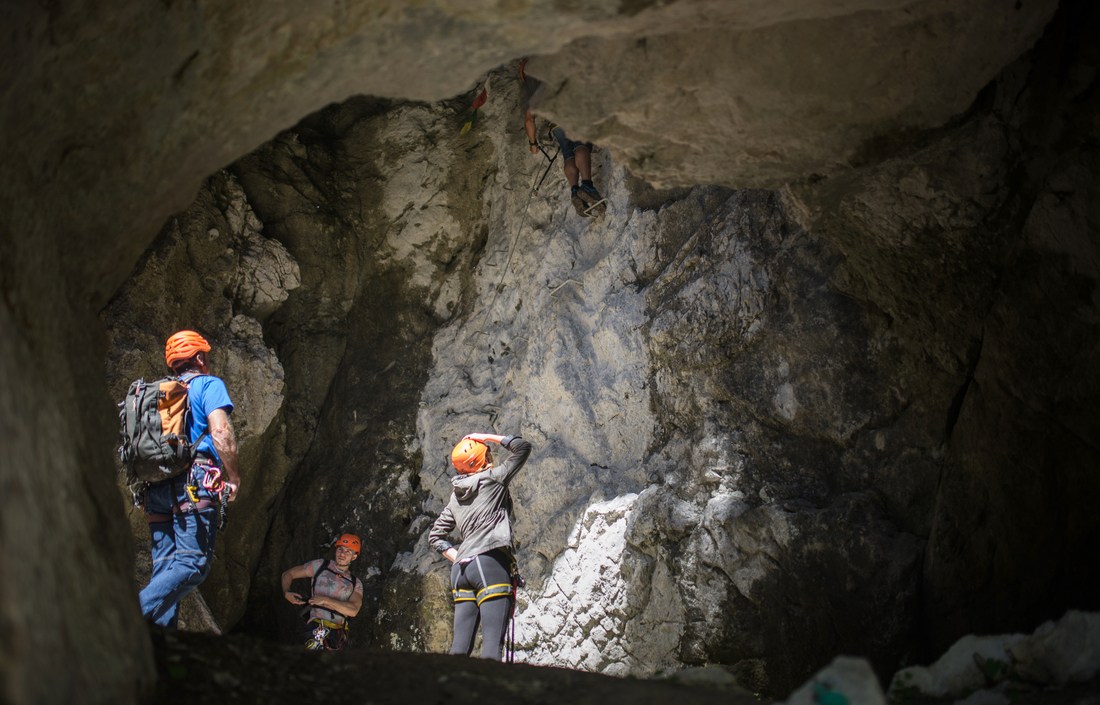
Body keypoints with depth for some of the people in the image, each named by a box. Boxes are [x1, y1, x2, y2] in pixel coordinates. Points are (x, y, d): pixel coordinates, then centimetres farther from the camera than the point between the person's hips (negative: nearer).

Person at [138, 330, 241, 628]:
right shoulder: (209, 384, 7)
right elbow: (220, 431, -10)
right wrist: (234, 477, -2)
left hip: (156, 487, 7)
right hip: (193, 483, -7)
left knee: (165, 567, 5)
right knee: (193, 562, -14)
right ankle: (135, 612, -33)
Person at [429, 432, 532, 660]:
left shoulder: (456, 496, 22)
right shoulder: (493, 478, 5)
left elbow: (435, 537, 25)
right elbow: (522, 447, 12)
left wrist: (457, 558, 17)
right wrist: (487, 437, 18)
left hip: (461, 570, 7)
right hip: (491, 564, -7)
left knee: (460, 646, 3)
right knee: (492, 644, -14)